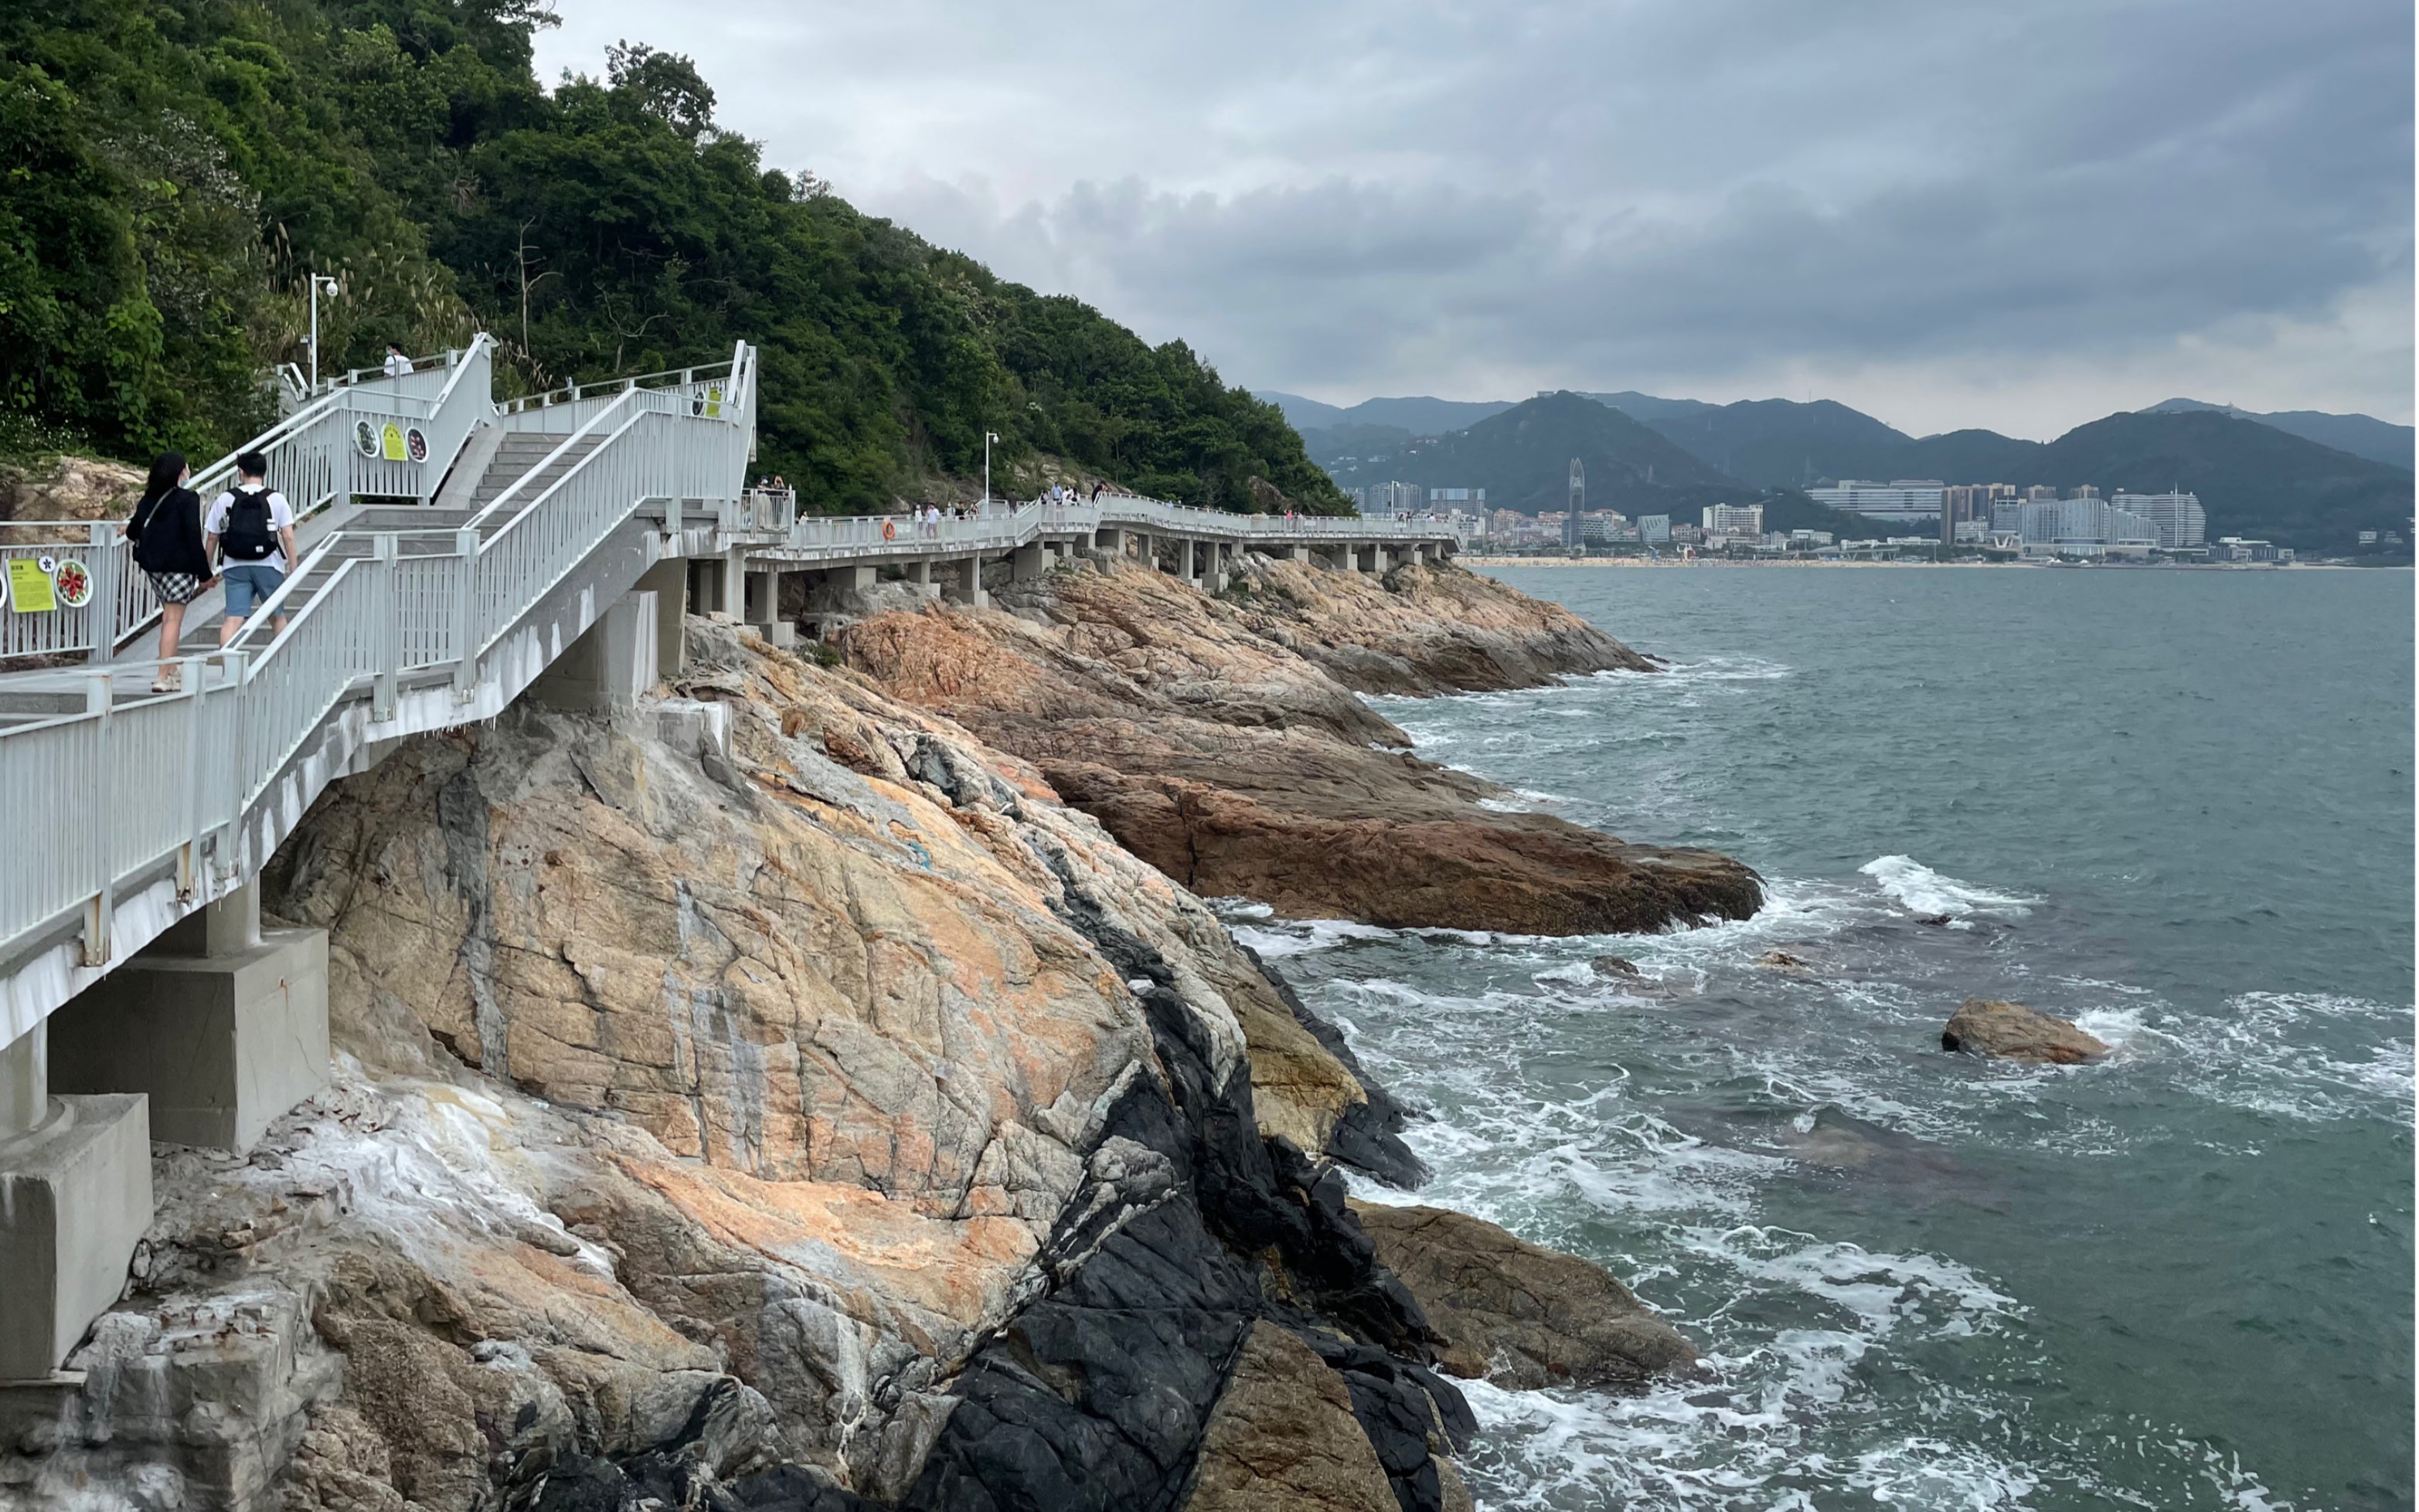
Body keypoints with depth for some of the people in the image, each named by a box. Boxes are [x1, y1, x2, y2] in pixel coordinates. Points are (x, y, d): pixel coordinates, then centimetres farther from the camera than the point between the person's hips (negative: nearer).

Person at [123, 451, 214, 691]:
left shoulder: (148, 499, 8)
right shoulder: (188, 500, -10)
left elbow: (132, 532, 13)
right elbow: (194, 538, -14)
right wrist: (204, 574, -10)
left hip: (152, 564, 7)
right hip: (179, 565, -7)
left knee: (169, 616, 19)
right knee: (174, 619, -5)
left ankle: (172, 670, 23)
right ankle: (163, 678, -8)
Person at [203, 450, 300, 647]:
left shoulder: (225, 499, 3)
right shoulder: (276, 499, -1)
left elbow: (211, 538, 6)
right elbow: (288, 537, -6)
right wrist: (293, 569, -1)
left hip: (236, 568, 0)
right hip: (269, 566, 0)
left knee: (233, 618, -5)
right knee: (277, 616, 17)